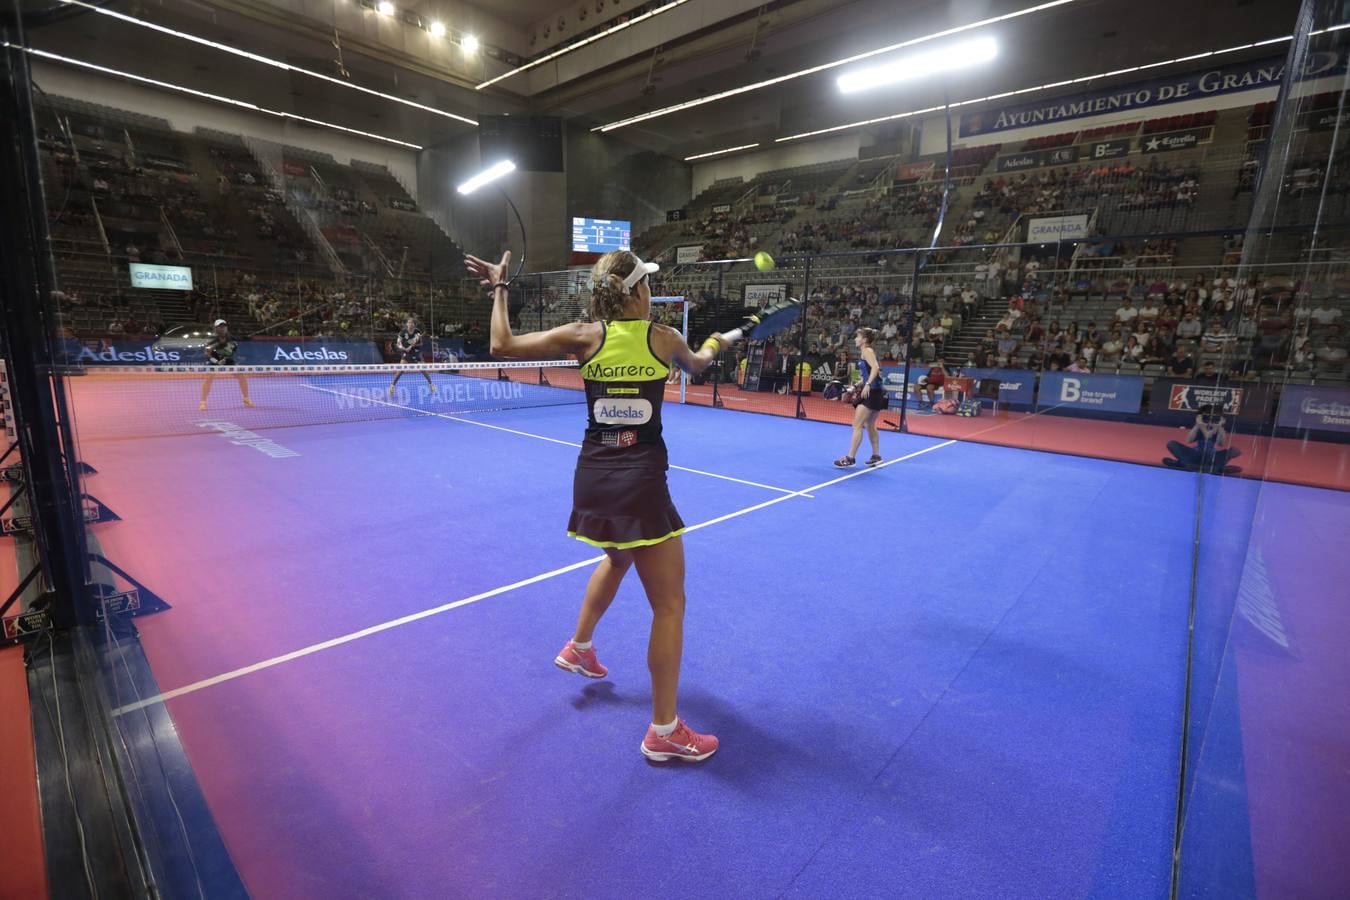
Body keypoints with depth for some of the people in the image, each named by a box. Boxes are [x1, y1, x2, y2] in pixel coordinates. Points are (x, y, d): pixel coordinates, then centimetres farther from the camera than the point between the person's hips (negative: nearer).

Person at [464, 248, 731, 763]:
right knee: (668, 603, 7)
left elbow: (503, 346, 3)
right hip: (640, 483, -5)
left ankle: (579, 648, 51)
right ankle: (664, 732, 17)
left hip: (592, 478, 5)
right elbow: (697, 365, 22)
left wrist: (499, 288, 16)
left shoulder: (586, 336, 1)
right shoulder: (662, 338, -1)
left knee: (617, 559, 35)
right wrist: (714, 345, 45)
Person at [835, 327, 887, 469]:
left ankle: (850, 458, -7)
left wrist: (867, 384, -32)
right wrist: (858, 384, 19)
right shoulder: (865, 352, 17)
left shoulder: (867, 351, -9)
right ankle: (876, 456, 26)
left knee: (857, 425, -8)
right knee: (869, 425, 18)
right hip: (875, 392, 10)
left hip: (872, 392, -10)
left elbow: (876, 367, -25)